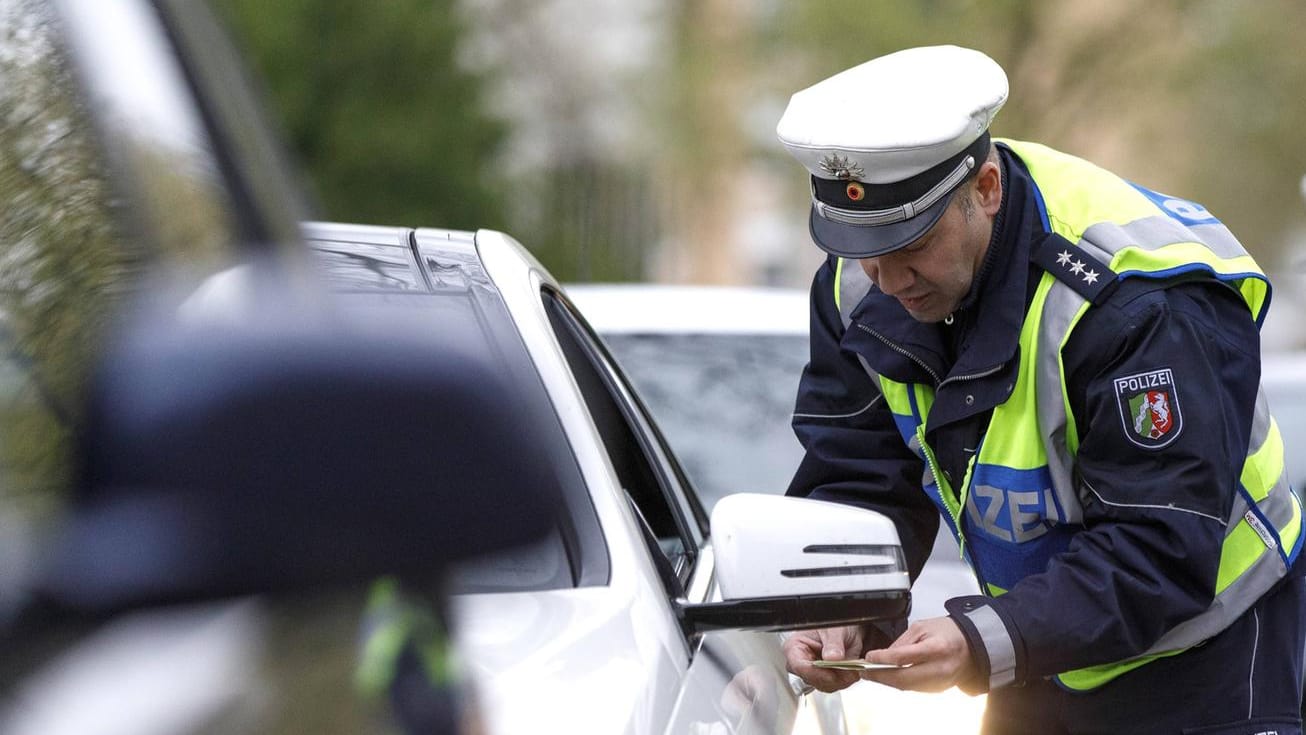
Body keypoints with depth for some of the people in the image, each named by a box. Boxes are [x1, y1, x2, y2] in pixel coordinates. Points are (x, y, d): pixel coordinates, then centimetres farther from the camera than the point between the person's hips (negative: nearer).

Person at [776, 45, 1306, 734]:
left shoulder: (1141, 305, -31)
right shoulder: (858, 286, -9)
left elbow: (1162, 550, -32)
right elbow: (860, 479, -3)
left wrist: (987, 644, -42)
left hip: (1196, 664, -6)